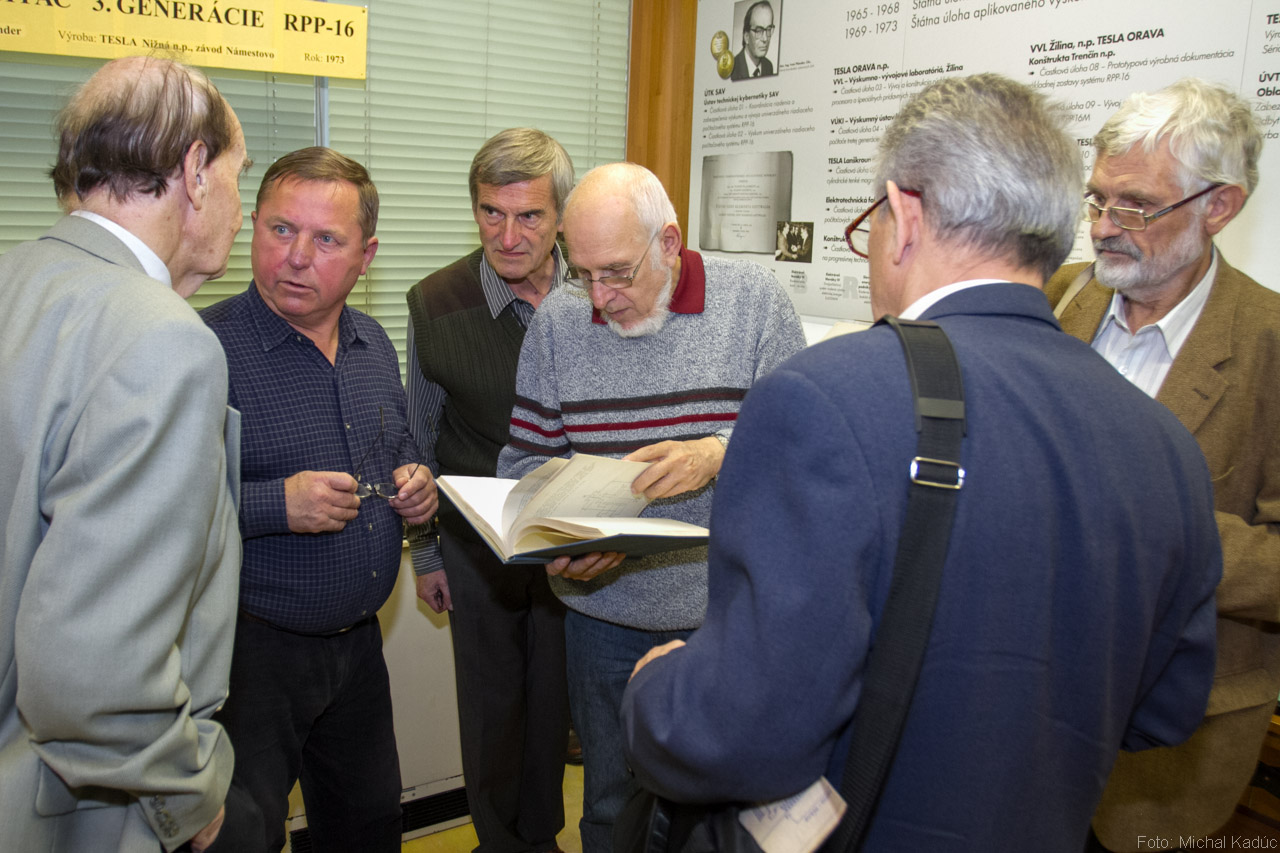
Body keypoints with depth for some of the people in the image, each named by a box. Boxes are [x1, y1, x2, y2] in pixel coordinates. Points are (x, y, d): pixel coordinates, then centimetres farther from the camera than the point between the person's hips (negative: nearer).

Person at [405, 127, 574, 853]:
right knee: (491, 705, 15)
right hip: (476, 545, 0)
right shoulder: (437, 304, -10)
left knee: (554, 700, 17)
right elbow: (422, 440, 2)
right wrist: (425, 552, 6)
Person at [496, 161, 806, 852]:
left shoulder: (754, 298, -6)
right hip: (603, 615, 2)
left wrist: (719, 453, -23)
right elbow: (525, 459, 3)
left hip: (729, 614, -1)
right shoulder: (557, 318, 0)